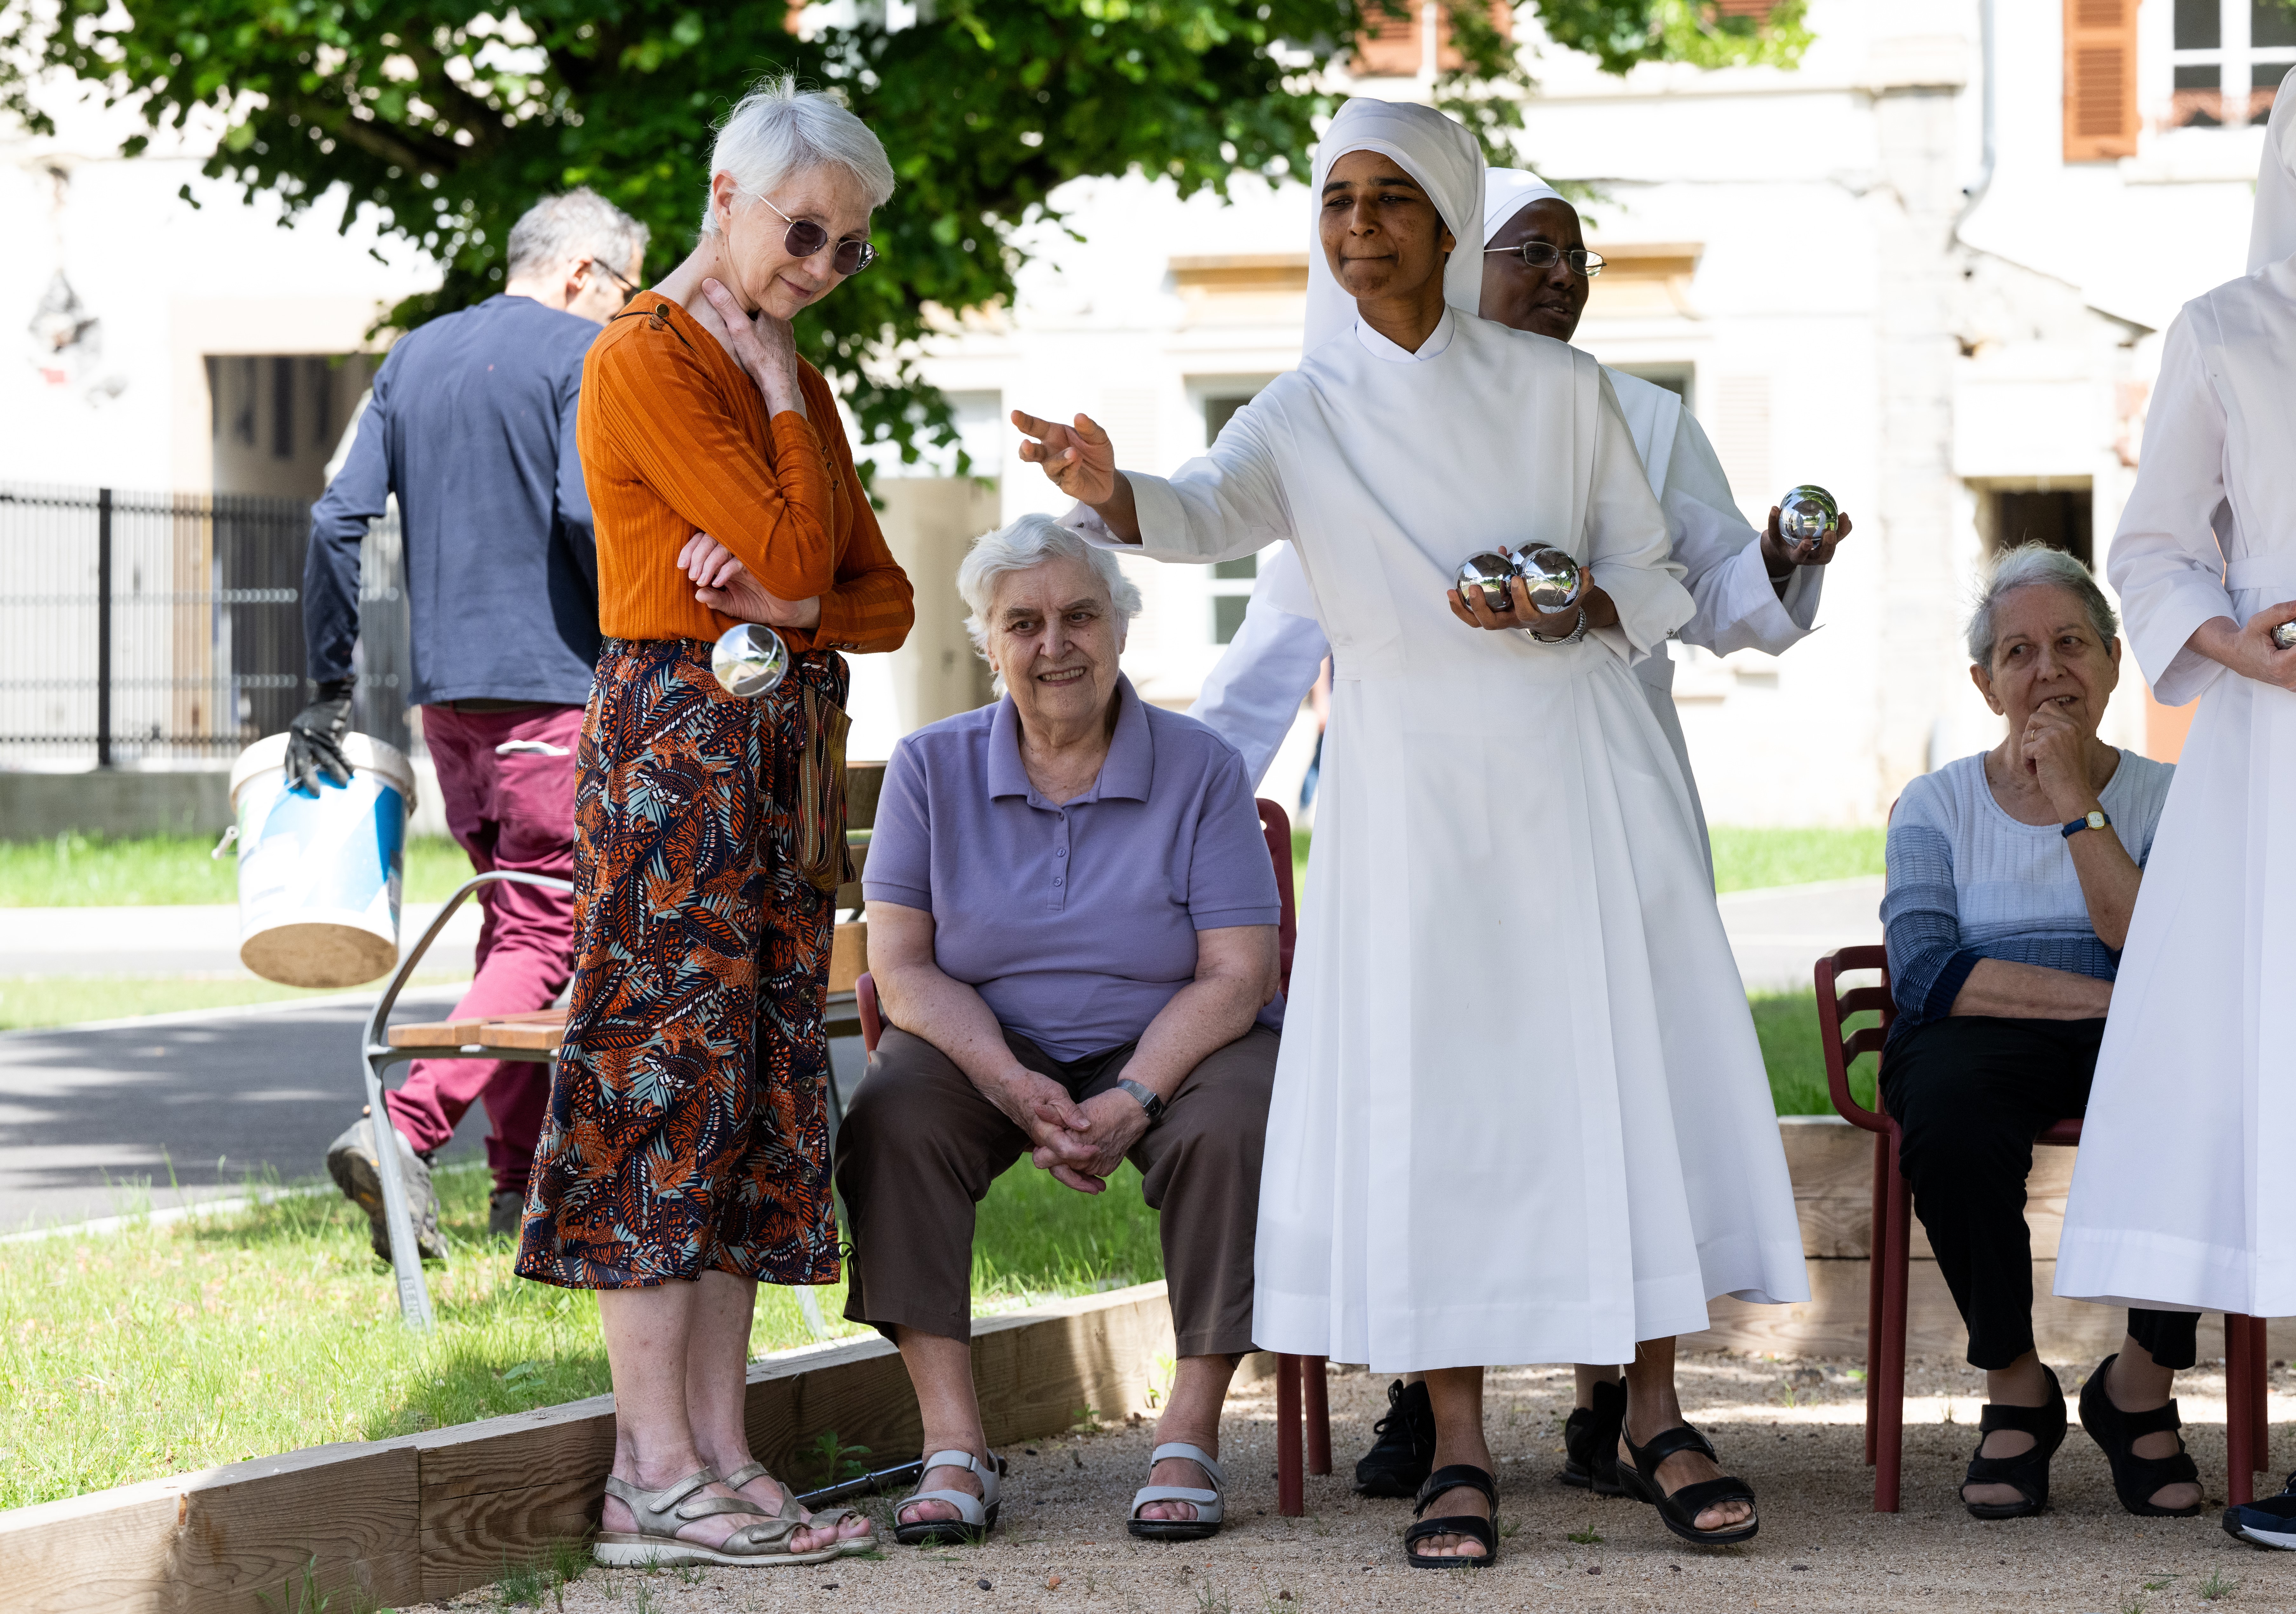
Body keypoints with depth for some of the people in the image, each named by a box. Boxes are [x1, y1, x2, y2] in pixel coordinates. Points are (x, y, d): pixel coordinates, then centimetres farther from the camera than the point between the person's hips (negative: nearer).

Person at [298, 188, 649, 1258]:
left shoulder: (412, 359, 15)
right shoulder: (582, 356, -5)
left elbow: (342, 519, 10)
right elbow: (588, 513, -17)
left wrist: (330, 681, 12)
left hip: (444, 688, 7)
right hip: (552, 686, -7)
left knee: (510, 919, 16)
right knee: (546, 933, -6)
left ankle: (522, 1181, 15)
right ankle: (406, 1127, -23)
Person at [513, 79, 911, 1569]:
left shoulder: (793, 375, 18)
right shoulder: (645, 359, -8)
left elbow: (884, 597, 13)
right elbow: (792, 551, -16)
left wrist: (791, 607, -8)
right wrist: (780, 388, -5)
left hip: (785, 749, 9)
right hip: (677, 736, -9)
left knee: (759, 1088, 6)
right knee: (674, 1070, -9)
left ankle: (720, 1450, 7)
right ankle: (655, 1474, -8)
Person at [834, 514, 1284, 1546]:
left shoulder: (1200, 771, -5)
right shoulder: (932, 768, -1)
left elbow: (1235, 975, -11)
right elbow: (902, 967, -5)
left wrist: (1133, 1103, -26)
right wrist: (1012, 1087, -22)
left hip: (1168, 1045, -1)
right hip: (987, 1044, 1)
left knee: (1234, 1127, -33)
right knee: (889, 1122, -29)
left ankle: (1189, 1436, -24)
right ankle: (954, 1445, -31)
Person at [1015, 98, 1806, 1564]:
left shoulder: (1558, 389, 7)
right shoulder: (1307, 416, 4)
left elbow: (1658, 583, 10)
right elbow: (1210, 511, -17)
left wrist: (1565, 611, -11)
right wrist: (1112, 496, -39)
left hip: (1580, 769, 0)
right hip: (1409, 788, 0)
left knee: (1635, 1070, -4)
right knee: (1427, 1096, -5)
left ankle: (1655, 1415, 7)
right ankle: (1461, 1449, 2)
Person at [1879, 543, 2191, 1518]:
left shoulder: (2166, 798, 12)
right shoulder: (1938, 806, 12)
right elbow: (1924, 972, -6)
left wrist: (2078, 806, -7)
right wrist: (2110, 998, -14)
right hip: (1987, 1041, 0)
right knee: (1947, 1105, -37)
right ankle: (2015, 1390, -16)